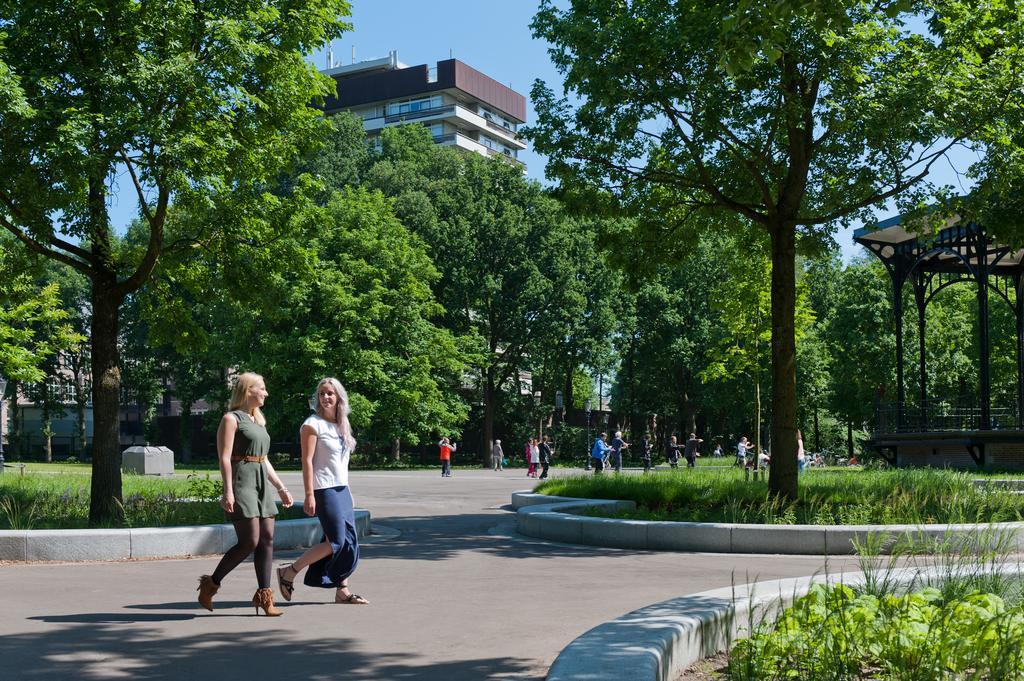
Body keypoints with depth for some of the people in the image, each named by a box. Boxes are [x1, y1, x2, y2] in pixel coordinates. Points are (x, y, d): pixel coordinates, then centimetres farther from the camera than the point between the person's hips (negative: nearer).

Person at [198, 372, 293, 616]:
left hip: (262, 484, 8)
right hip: (241, 482, -8)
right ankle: (210, 585, 4)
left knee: (267, 539, 0)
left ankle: (264, 596, 3)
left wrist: (280, 487, 19)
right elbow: (224, 457, -12)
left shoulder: (258, 421, 20)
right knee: (249, 542, -11)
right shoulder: (231, 419, -4)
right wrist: (228, 491, -21)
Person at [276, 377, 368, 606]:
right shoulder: (313, 424, -8)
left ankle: (342, 591, 9)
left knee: (350, 541, 3)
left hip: (342, 490, 8)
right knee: (336, 542, -11)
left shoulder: (341, 425, 15)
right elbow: (307, 461, -13)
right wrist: (309, 495, -19)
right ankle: (289, 572, 1)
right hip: (324, 490, -8)